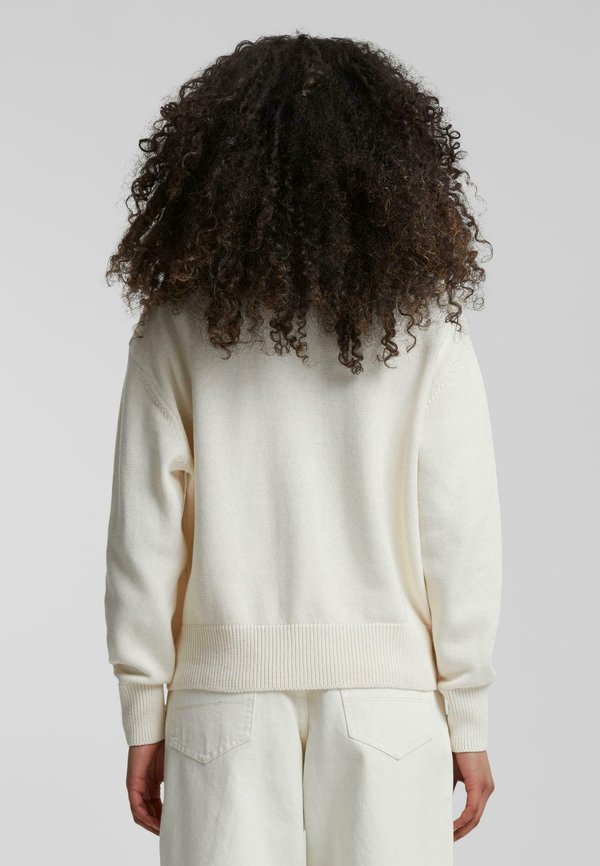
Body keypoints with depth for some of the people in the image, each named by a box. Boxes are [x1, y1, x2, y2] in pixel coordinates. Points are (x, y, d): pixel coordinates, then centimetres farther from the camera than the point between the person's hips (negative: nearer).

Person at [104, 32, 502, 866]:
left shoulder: (178, 332, -3)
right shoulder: (425, 328, -4)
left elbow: (145, 533, -3)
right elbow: (462, 535, -4)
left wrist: (143, 715, 6)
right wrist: (468, 719, 5)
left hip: (229, 698, 0)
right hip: (385, 694, 0)